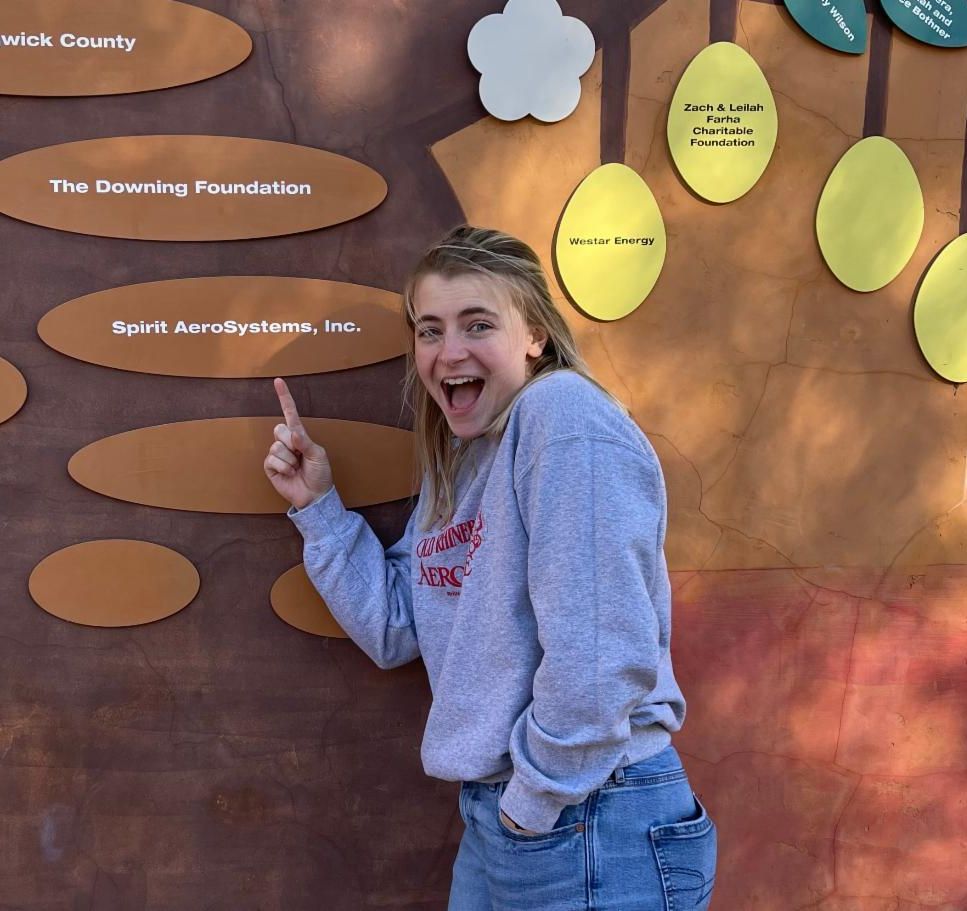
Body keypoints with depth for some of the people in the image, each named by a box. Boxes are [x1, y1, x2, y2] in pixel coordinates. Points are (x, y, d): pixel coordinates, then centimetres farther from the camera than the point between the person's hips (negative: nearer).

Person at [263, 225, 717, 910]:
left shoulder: (564, 412, -18)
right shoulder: (453, 461, 9)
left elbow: (601, 659, -25)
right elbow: (394, 631, 9)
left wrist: (532, 805, -14)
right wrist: (316, 505, 4)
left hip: (596, 828, -8)